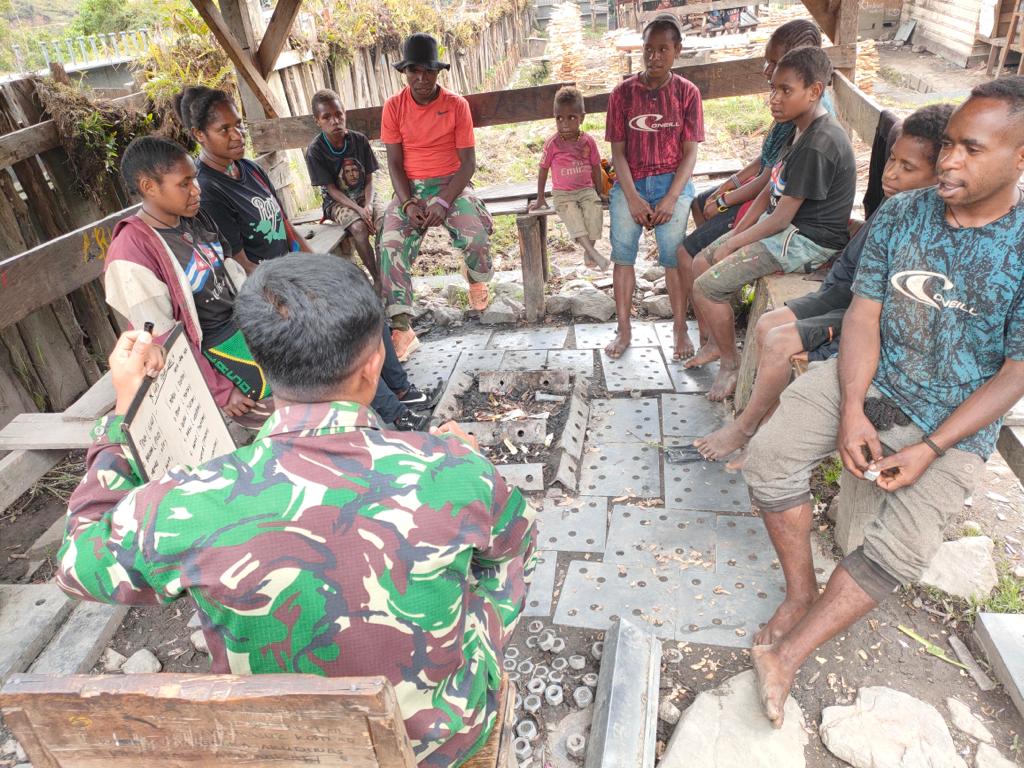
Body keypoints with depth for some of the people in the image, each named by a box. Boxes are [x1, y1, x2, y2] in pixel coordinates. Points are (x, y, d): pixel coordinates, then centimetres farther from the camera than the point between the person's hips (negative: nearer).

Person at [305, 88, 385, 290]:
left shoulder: (359, 140, -6)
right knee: (359, 228, -32)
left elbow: (369, 179, -1)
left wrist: (368, 205, -20)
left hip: (364, 197, 3)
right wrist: (358, 210, -25)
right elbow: (331, 189, -12)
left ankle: (385, 274, -15)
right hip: (337, 202, -2)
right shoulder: (315, 150, -13)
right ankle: (377, 279, -18)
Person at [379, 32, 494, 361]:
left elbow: (468, 163, -6)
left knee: (476, 237, -28)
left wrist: (443, 202, -20)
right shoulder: (393, 107, 0)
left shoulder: (457, 105, -4)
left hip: (451, 184, -1)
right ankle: (402, 328, -24)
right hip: (410, 188, 1)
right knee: (391, 244, -26)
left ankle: (476, 277, 12)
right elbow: (394, 162, 0)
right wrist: (409, 204, -17)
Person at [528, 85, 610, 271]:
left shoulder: (588, 141, -2)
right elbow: (543, 170, 2)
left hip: (586, 190, 2)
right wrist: (540, 198, 5)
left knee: (595, 211, -27)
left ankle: (588, 251, -10)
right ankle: (593, 252, -36)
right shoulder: (552, 144, -8)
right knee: (572, 214, -30)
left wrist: (600, 193, 10)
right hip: (562, 194, -2)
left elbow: (596, 169, 8)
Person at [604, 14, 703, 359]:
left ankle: (680, 329, -3)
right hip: (629, 183, 1)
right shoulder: (623, 92, 4)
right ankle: (623, 329, -1)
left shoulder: (687, 92, 3)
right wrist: (633, 198, -11)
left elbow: (690, 152, 0)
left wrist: (671, 198, -13)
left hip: (672, 182, -1)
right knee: (622, 250, -9)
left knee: (673, 253, -12)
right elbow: (617, 151, 1)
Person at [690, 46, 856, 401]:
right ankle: (714, 344, 20)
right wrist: (736, 233, 2)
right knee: (700, 264, 8)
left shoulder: (818, 145, -23)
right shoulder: (803, 130, 9)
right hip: (781, 227, 10)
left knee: (706, 286, -16)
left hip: (806, 241, -10)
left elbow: (782, 217, -22)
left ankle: (731, 364, 3)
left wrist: (732, 245, -12)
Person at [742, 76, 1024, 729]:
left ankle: (787, 656, -12)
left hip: (954, 423, -3)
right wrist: (851, 411, -17)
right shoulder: (900, 215, -2)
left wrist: (930, 449, -19)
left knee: (904, 544, -22)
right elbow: (864, 314, -5)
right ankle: (802, 592, 2)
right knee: (770, 454, -18)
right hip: (868, 380, 3)